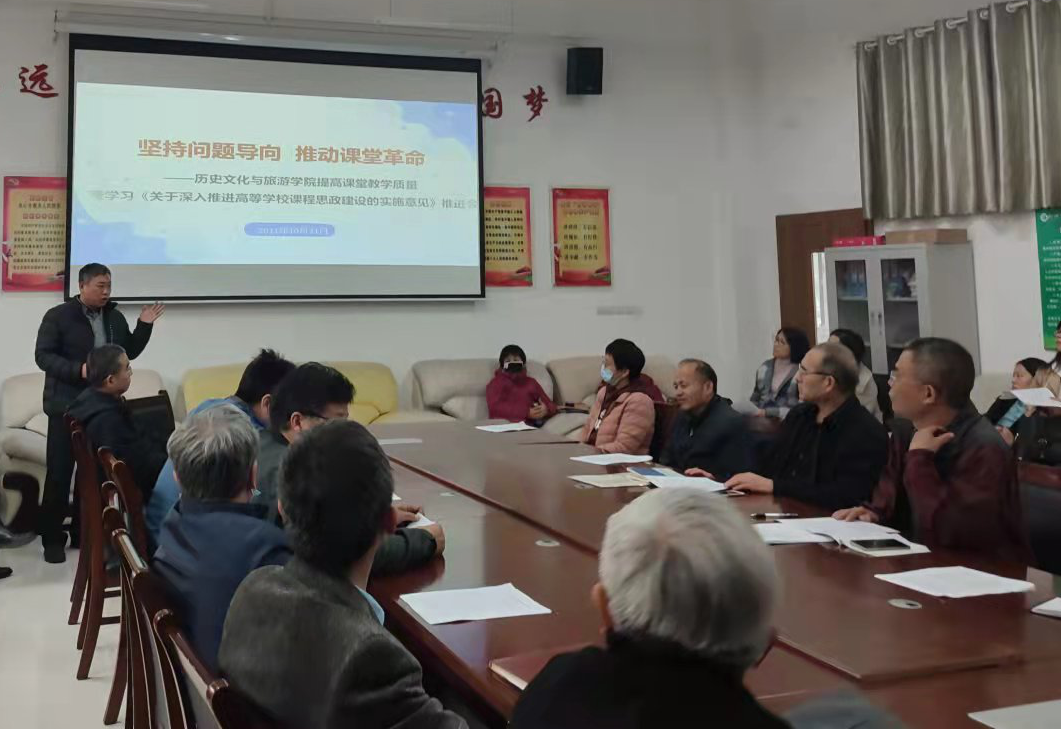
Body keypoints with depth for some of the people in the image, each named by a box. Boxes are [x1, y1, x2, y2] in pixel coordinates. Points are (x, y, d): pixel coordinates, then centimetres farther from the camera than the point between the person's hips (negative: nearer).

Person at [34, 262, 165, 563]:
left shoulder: (115, 317, 9)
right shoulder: (58, 316, -6)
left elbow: (129, 353, 15)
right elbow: (43, 356, -10)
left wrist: (144, 326, 2)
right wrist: (78, 370, -24)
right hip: (67, 407, -5)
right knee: (59, 472, -1)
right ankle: (52, 538, 9)